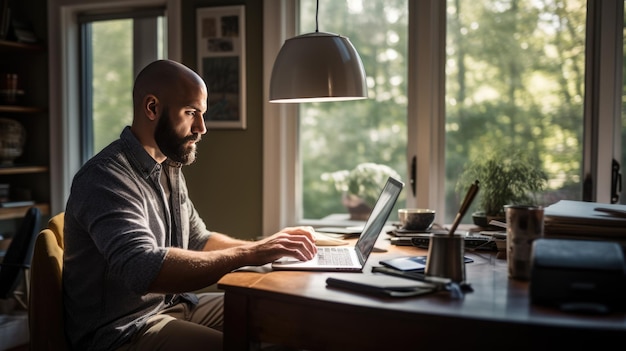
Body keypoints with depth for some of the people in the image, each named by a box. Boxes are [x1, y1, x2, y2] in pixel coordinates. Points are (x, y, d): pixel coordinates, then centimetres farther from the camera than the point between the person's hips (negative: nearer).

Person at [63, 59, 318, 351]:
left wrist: (264, 247, 2)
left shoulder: (169, 169, 9)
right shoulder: (106, 177, -21)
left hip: (173, 304, 9)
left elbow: (198, 241, 18)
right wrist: (249, 254, -30)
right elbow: (145, 269, -34)